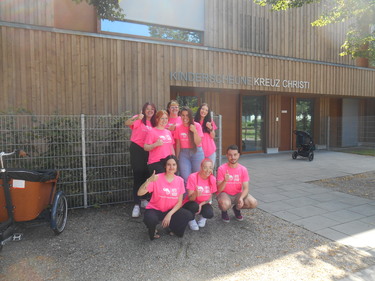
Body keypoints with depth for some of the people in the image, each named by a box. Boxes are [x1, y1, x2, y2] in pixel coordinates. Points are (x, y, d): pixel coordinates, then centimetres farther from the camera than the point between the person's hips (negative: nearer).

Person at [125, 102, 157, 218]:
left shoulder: (153, 123, 10)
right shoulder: (139, 119, -7)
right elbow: (127, 123, -27)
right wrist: (137, 118, -44)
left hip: (148, 151, 6)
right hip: (137, 149, -6)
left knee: (146, 175, 13)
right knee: (138, 176, -5)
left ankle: (143, 200, 30)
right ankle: (137, 205, 1)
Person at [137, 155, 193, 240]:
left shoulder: (180, 180, -3)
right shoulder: (157, 178, -14)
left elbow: (179, 202, -3)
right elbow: (140, 193, -22)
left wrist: (169, 214, -17)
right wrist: (149, 180, -38)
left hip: (171, 210, 3)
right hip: (154, 209, -3)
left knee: (188, 215, -21)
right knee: (151, 220, -36)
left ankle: (172, 228, 10)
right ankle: (152, 231, 3)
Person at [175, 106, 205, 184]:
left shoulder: (197, 125, -5)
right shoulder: (178, 128, 2)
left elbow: (198, 142, -9)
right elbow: (178, 144, 7)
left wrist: (195, 131, -21)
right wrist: (176, 158, 5)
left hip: (196, 153, -1)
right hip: (184, 154, 2)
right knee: (186, 178, 1)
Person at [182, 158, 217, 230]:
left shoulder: (213, 179, -10)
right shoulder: (193, 177, -20)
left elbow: (209, 198, -1)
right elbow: (190, 198, -19)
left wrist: (201, 204, -20)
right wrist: (195, 194, -43)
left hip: (204, 203, 2)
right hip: (192, 203, -2)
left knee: (210, 214, -29)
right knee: (194, 206, -36)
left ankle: (203, 217, 11)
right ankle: (191, 220, -1)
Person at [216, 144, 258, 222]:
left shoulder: (243, 169, -7)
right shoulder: (221, 169, -15)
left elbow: (246, 188, -10)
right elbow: (219, 189, -16)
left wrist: (241, 198, -30)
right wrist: (225, 180, -36)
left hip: (238, 194, 3)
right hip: (225, 194, -3)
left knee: (254, 203, -21)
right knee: (225, 204, -37)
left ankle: (236, 208, 12)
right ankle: (224, 211, 5)